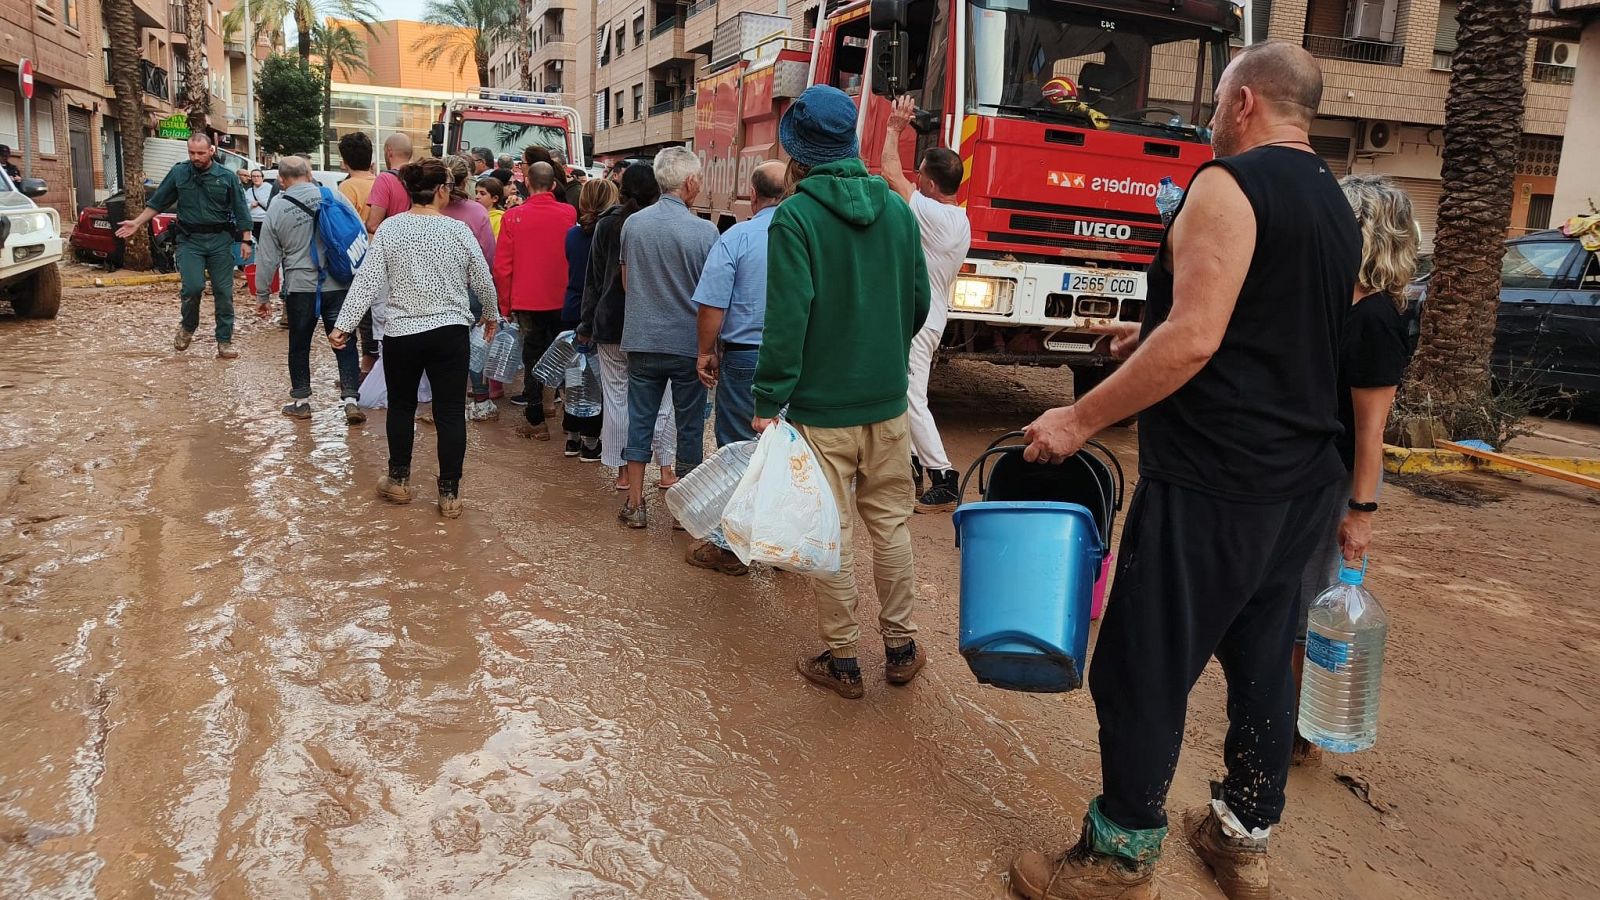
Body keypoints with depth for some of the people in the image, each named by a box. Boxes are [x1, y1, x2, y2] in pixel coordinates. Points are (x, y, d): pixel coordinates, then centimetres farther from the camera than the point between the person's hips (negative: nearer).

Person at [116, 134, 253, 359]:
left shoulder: (226, 177, 2)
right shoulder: (178, 173, 5)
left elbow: (241, 211, 4)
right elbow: (157, 202, 13)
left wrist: (246, 240, -2)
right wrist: (137, 223, 11)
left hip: (220, 240, 0)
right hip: (190, 240, 0)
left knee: (223, 292, 2)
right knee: (192, 286, -15)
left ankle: (225, 342, 10)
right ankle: (188, 326, 13)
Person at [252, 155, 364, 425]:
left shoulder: (277, 210, 0)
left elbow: (267, 258, 4)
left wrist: (262, 295, 13)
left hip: (300, 287, 0)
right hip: (338, 285, 0)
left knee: (299, 345, 14)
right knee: (345, 343, 5)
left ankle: (301, 401, 21)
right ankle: (351, 400, -3)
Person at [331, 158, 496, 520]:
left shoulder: (389, 228, -3)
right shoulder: (458, 231, -5)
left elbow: (367, 281, -7)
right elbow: (483, 281, 4)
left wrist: (344, 324, -4)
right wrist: (490, 315, 22)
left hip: (401, 333, 1)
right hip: (450, 333, -1)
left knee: (401, 405, 20)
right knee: (450, 412, 5)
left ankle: (399, 480, 29)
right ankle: (449, 494, 8)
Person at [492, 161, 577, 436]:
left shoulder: (513, 217, -8)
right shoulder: (570, 214, -8)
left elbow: (502, 267, -5)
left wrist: (505, 304, 5)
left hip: (527, 302, -1)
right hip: (563, 300, 1)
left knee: (533, 359, 9)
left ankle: (537, 422, 10)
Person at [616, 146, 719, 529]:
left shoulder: (633, 224, -1)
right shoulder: (704, 231, -12)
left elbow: (626, 280, 11)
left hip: (641, 341, 3)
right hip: (688, 344, -3)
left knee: (639, 421, 11)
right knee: (690, 427, 9)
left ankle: (634, 503, 16)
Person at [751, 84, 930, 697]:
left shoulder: (795, 216, -12)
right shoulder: (896, 208, 3)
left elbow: (786, 318, -17)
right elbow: (919, 300, 8)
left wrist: (768, 402, -11)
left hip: (821, 406, -4)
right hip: (888, 402, 5)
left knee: (832, 534, 6)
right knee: (890, 523, 15)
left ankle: (842, 659, 17)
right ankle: (900, 647, 26)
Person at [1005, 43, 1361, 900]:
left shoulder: (1229, 184, -13)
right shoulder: (1334, 206, 14)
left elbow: (1192, 341, -23)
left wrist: (1078, 419, -17)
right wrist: (1153, 340, 28)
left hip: (1212, 484, -9)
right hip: (1300, 482, 9)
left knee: (1142, 672, 1)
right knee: (1262, 661, 17)